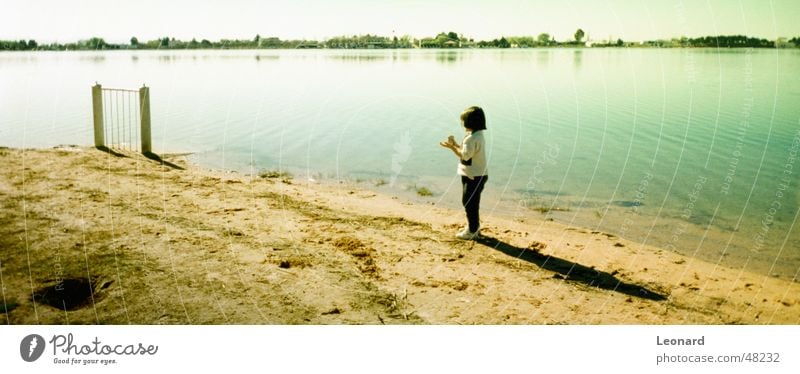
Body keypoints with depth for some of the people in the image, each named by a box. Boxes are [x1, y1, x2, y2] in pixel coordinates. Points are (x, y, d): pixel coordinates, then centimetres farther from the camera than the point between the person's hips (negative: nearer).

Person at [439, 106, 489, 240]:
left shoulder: (472, 138, -22)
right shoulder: (478, 136, 11)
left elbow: (465, 156, -22)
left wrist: (451, 147, -14)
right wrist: (455, 144, 9)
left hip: (473, 176, -10)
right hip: (477, 175, 10)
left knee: (469, 203, -2)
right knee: (471, 202, 19)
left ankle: (472, 231, 5)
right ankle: (473, 228, 30)